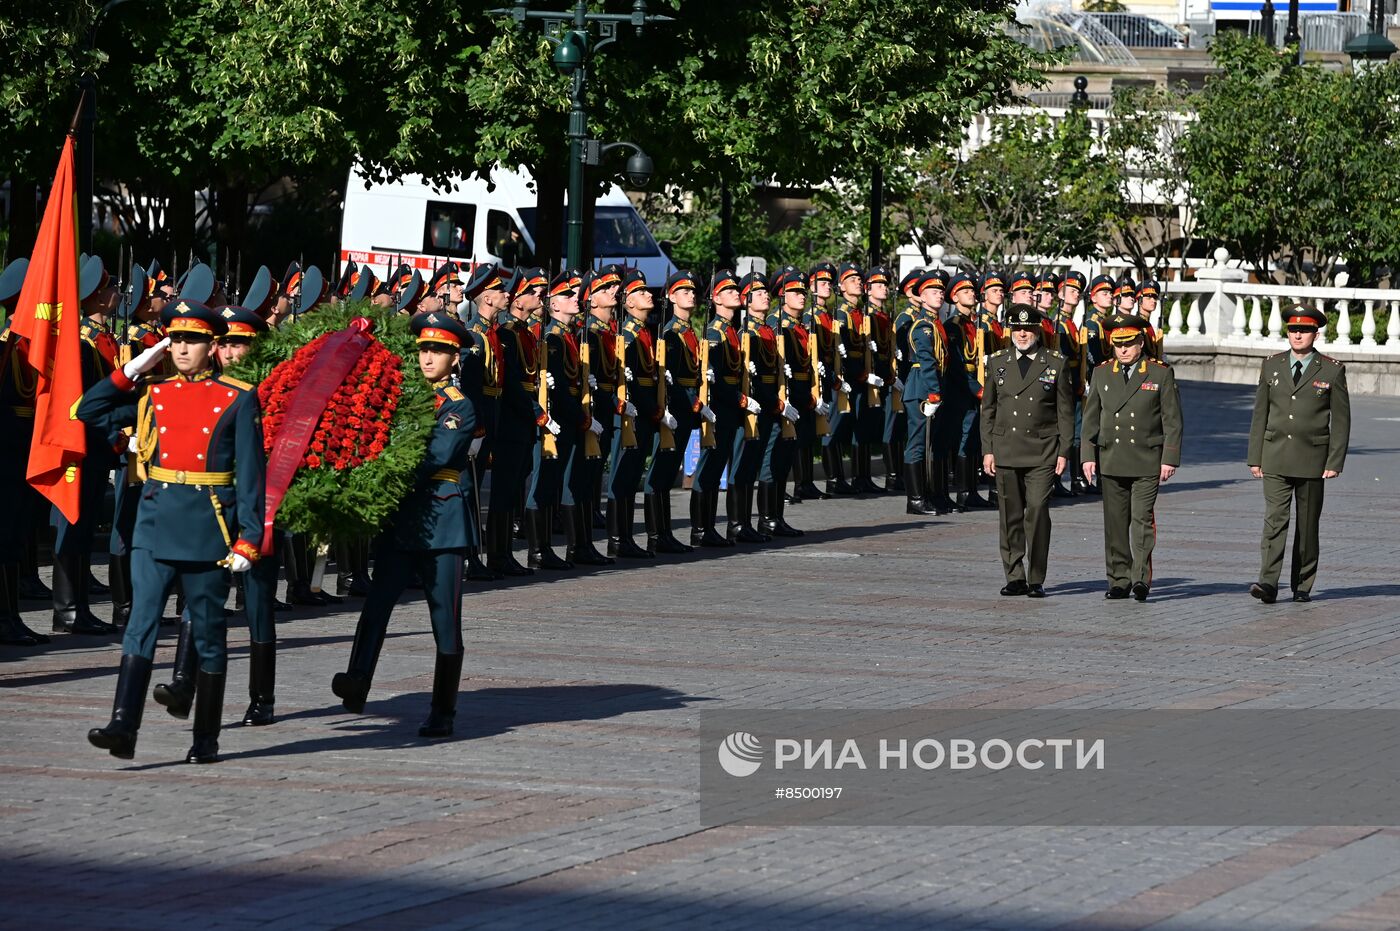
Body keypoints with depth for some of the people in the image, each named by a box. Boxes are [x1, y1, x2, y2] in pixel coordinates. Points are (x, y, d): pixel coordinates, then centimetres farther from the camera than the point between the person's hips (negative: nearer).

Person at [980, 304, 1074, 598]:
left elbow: (1065, 411, 5)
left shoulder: (1055, 363, 4)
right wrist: (987, 450, 5)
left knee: (1037, 511, -10)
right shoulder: (997, 362, 10)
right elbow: (988, 409, 12)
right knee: (1010, 516, 3)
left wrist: (1064, 451, -1)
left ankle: (1036, 580, -6)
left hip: (1042, 452, -2)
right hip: (1006, 450, 2)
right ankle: (1015, 578, 11)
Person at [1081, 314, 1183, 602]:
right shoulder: (1103, 374, 11)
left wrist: (1169, 459, -6)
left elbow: (1172, 421, 1)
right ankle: (1119, 580, 11)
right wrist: (1088, 456, 4)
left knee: (1142, 519, -11)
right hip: (1111, 462, 3)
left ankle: (1141, 577, -11)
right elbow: (1091, 418, 12)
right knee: (1115, 523, 5)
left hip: (1147, 462, -3)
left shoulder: (1160, 374, 1)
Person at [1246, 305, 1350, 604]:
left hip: (1312, 459, -1)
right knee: (1274, 520, -9)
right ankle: (1268, 583, -16)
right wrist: (1255, 457, 6)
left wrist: (1335, 462, -7)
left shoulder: (1332, 371, 0)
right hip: (1276, 459, 1)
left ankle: (1302, 585, 15)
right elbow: (1260, 414, 10)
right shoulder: (1272, 366, 8)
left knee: (1307, 524, 6)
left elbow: (1340, 420, 0)